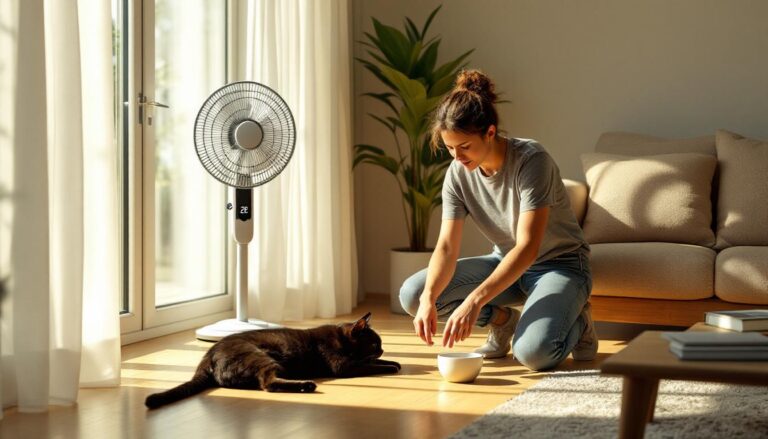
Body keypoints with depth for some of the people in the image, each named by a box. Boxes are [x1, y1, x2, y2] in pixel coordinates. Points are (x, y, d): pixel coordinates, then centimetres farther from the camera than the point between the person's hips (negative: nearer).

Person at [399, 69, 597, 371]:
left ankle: (576, 322, 2)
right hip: (506, 263, 6)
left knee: (533, 351, -34)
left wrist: (475, 300, -42)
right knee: (412, 294, -13)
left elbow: (528, 247, -33)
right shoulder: (457, 174, -10)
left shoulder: (531, 160, -27)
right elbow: (447, 246, -13)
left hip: (559, 264, -6)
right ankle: (502, 319, 8)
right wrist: (428, 297, -33)